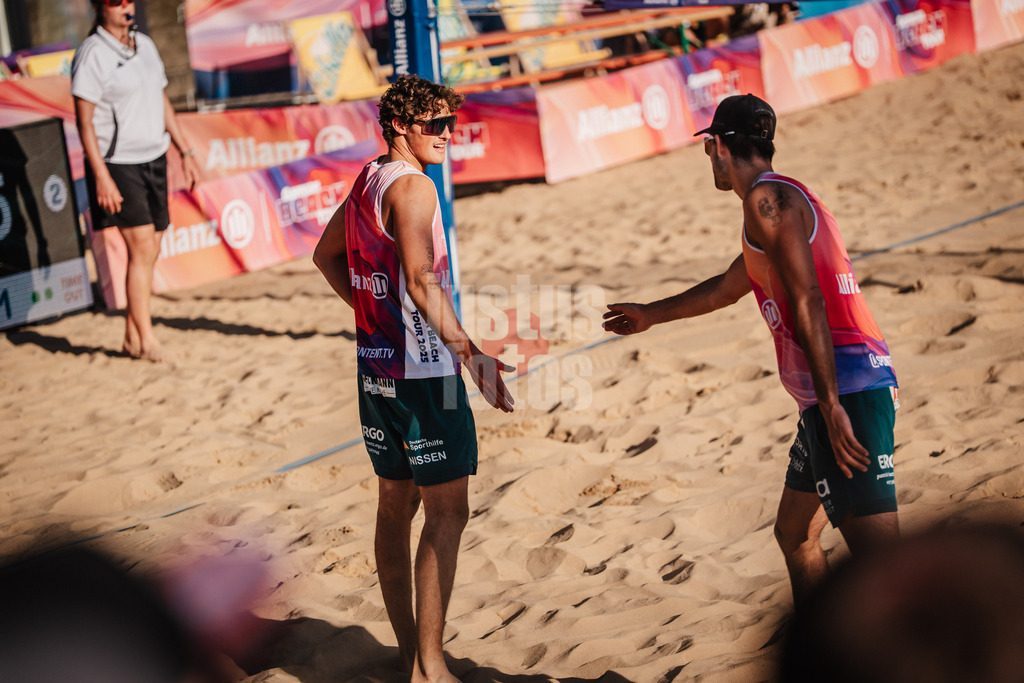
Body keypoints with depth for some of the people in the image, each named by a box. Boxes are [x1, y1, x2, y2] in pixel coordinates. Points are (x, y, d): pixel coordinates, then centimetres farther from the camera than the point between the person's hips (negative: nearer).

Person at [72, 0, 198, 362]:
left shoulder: (145, 45, 12)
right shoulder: (92, 53, -11)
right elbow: (84, 120, -14)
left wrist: (185, 152, 17)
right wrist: (101, 176, -20)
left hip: (154, 159, 7)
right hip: (117, 164, -7)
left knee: (149, 251, 7)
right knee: (141, 247, -13)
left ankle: (132, 337, 16)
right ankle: (147, 340, -9)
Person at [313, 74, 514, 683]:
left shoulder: (366, 181, 12)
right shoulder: (412, 186, -15)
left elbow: (326, 254, 26)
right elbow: (422, 282, -25)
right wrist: (469, 352, -29)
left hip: (377, 366, 9)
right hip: (424, 371, -9)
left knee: (396, 505, 15)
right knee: (447, 513, -3)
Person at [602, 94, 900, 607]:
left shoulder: (767, 198, -8)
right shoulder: (782, 198, 24)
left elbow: (807, 302, -18)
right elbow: (727, 287, 40)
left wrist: (832, 406, -23)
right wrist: (652, 314, 54)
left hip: (847, 388, -10)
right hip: (830, 395, 10)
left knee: (877, 555, -15)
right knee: (795, 533, 21)